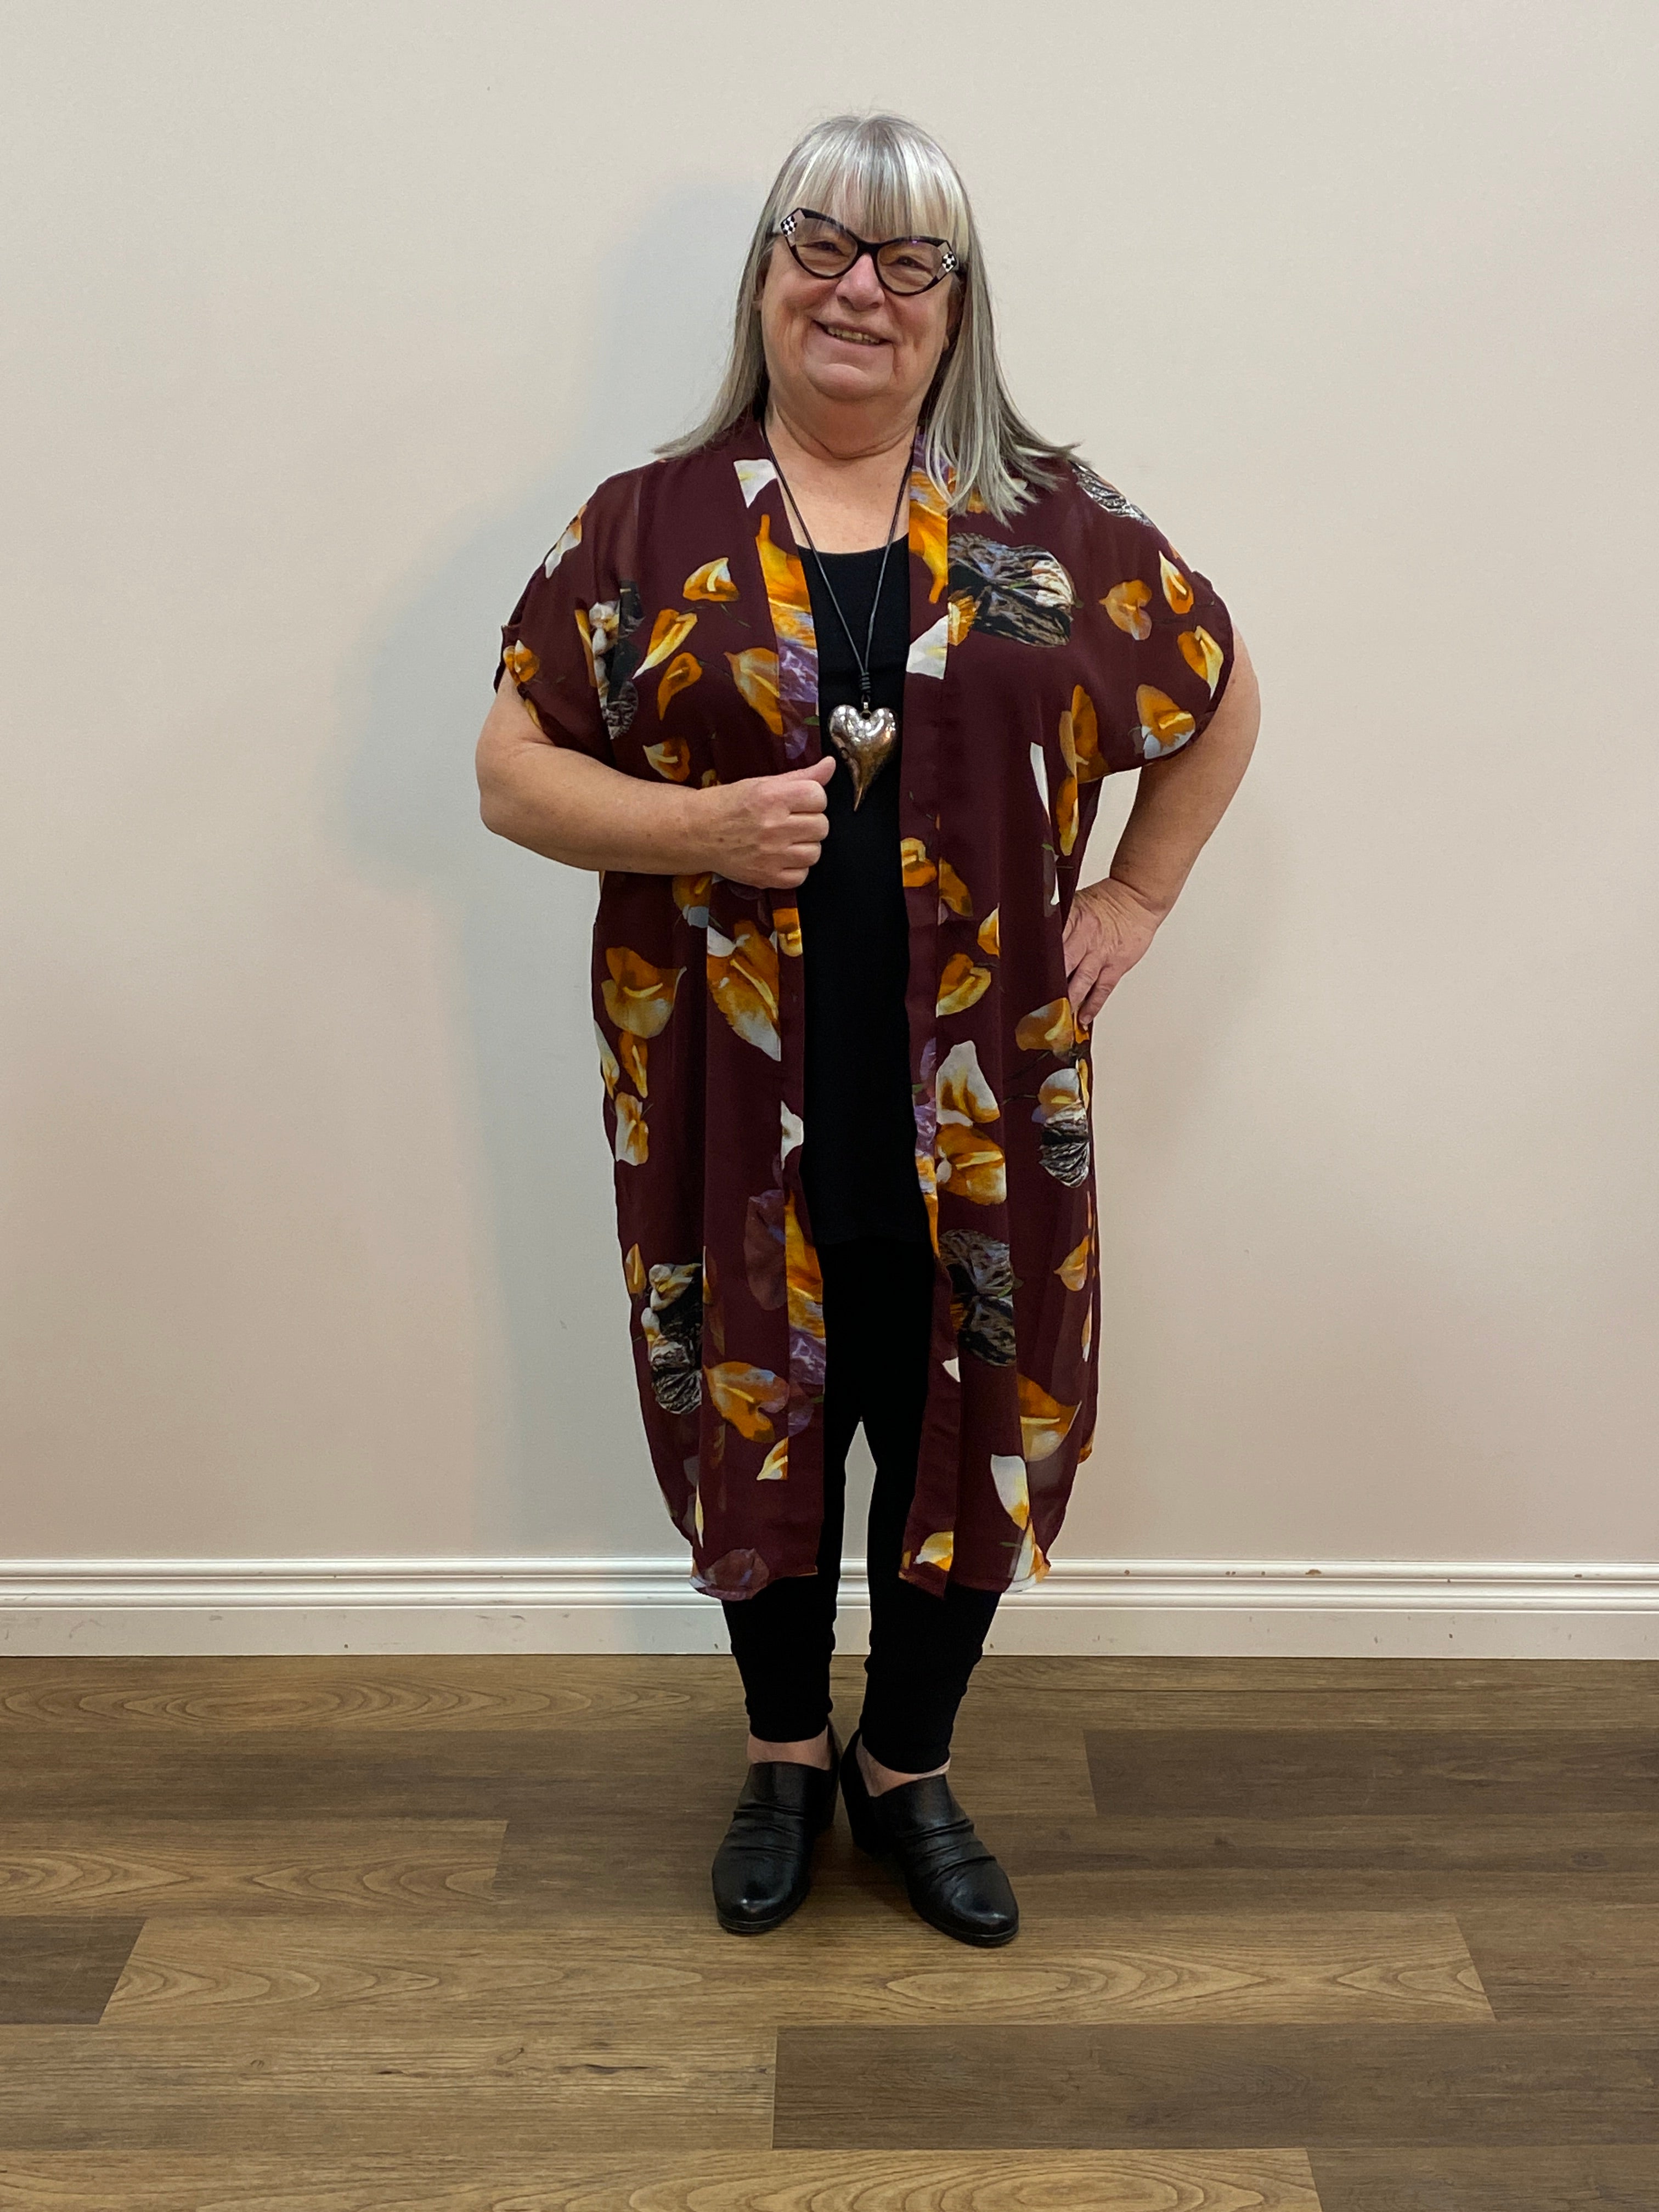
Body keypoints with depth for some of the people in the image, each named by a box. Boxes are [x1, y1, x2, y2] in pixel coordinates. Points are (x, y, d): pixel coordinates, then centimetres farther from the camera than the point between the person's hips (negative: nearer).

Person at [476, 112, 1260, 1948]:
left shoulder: (1054, 525, 5)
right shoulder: (648, 527, 3)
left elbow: (1222, 698, 16)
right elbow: (512, 767, 2)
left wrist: (1134, 898, 6)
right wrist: (698, 827, -15)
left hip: (977, 1097, 1)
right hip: (731, 1093, 0)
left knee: (965, 1425, 10)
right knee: (754, 1414, 12)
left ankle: (909, 1769, 35)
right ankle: (786, 1757, 38)